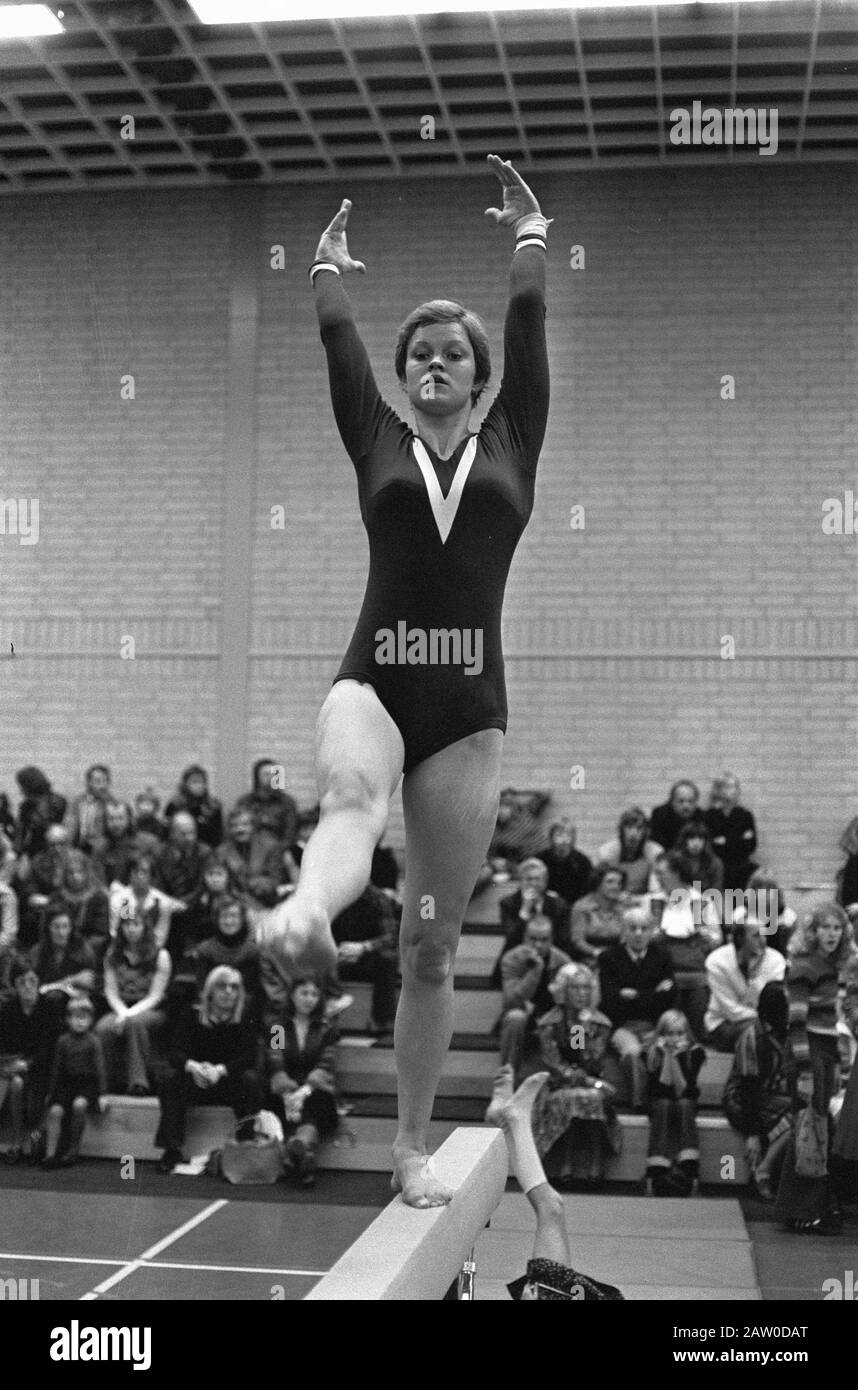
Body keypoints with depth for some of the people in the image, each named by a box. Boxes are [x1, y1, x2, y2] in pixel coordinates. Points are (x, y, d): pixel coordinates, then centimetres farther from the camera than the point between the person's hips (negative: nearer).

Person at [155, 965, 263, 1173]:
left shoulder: (246, 1020, -4)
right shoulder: (194, 1016, -2)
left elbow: (249, 1056, -16)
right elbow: (175, 1052, -11)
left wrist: (220, 1070, -33)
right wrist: (192, 1066, -34)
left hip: (231, 1083, -1)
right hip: (198, 1083, 1)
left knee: (251, 1078, -30)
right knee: (173, 1078, -27)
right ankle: (172, 1150, -26)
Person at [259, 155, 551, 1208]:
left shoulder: (510, 446, 14)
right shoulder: (378, 446, 14)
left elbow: (528, 322, 15)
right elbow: (336, 338, 17)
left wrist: (530, 234, 24)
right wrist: (329, 263, 32)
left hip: (469, 706, 1)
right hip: (372, 682, 0)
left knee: (432, 942, 2)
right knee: (351, 798, -38)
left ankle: (412, 1149, 11)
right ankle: (306, 914, -69)